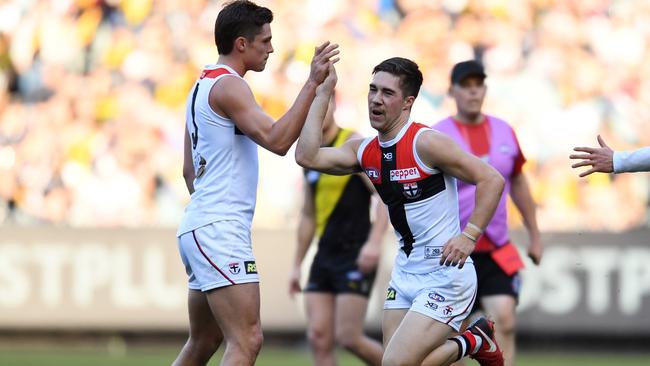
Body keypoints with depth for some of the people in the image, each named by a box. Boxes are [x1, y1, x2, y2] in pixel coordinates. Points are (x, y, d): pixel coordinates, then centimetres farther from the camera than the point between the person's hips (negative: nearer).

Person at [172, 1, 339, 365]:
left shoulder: (203, 85, 19)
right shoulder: (228, 85, -11)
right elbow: (276, 140, -25)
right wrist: (313, 83, -26)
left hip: (199, 226, 11)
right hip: (219, 229, -11)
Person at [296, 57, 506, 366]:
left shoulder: (426, 143, -16)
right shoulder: (364, 151, 6)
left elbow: (491, 180, -17)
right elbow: (307, 157, -4)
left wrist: (469, 236, -25)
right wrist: (322, 92, -1)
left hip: (445, 274, -8)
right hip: (405, 272, 8)